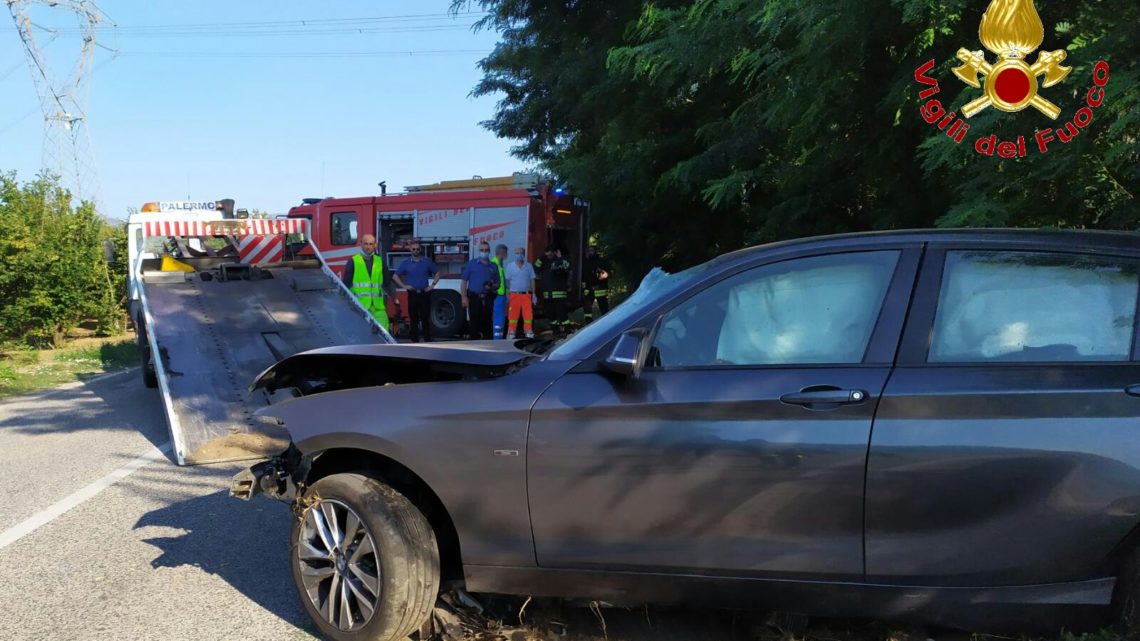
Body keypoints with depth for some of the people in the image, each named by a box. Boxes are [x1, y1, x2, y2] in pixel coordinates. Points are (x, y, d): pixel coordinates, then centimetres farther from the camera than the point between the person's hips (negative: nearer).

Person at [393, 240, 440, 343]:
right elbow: (395, 276, 10)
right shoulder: (406, 262, 6)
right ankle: (415, 340, 8)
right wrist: (404, 286, 0)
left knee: (425, 318, -1)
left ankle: (427, 340, 4)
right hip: (412, 294, 1)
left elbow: (437, 273, 12)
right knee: (413, 318, 2)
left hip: (425, 293, -1)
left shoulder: (427, 261, 5)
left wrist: (432, 285, 1)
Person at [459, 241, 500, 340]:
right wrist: (464, 297, -7)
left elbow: (497, 284, 17)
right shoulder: (472, 263, 6)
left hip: (488, 299, 2)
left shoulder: (493, 266, 13)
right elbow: (464, 281, 2)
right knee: (474, 323, -3)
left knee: (487, 323, 3)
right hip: (474, 298, -2)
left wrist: (492, 286, -7)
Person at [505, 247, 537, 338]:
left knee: (528, 314, -3)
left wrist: (533, 294, 6)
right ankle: (511, 334, 6)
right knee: (513, 315, -1)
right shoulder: (510, 266, 5)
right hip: (514, 294, -1)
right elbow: (507, 281, 5)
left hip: (526, 294, 1)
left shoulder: (528, 266, 9)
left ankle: (529, 333, 4)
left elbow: (532, 280, 11)